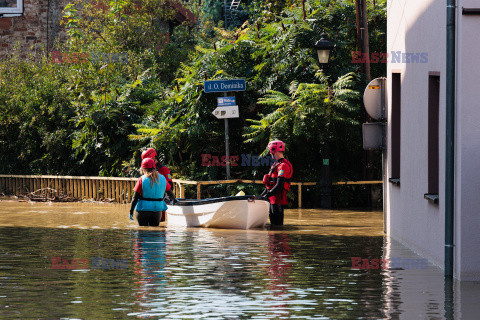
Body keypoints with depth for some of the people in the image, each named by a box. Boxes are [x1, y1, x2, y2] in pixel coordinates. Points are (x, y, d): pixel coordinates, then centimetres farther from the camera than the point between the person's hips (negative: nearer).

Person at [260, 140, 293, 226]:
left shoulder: (283, 166, -15)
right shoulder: (276, 164, 18)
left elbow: (279, 186, -22)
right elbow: (270, 185, 23)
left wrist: (267, 195, -21)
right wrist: (261, 196, 20)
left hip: (278, 199, -10)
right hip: (272, 198, 10)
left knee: (277, 224, -9)